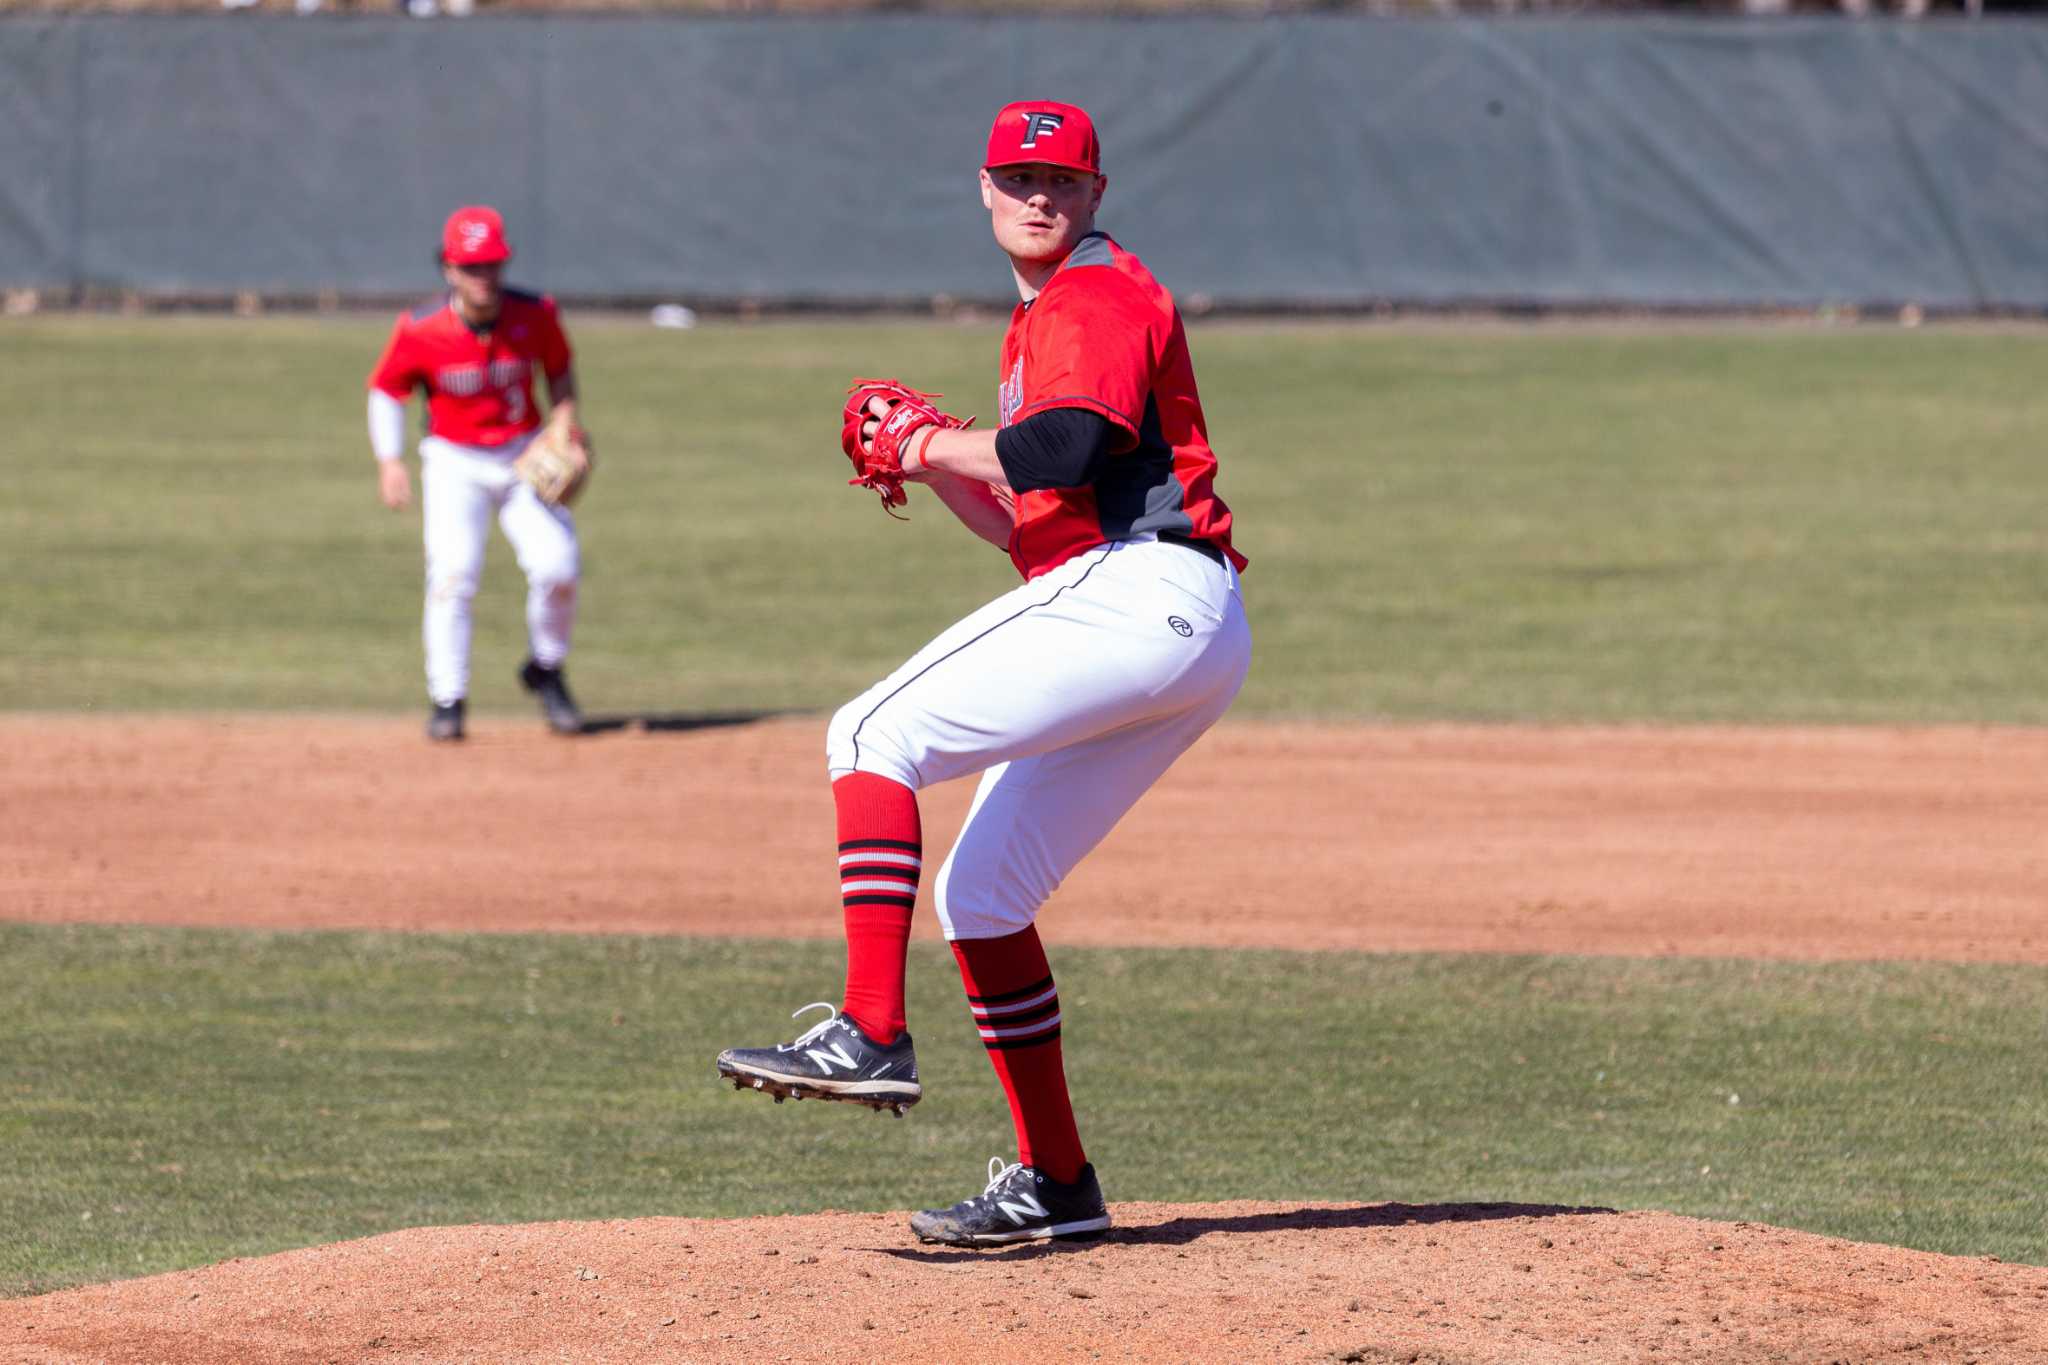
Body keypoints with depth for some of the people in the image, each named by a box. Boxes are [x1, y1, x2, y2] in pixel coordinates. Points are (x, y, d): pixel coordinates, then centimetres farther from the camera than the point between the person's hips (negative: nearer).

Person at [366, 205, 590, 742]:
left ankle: (545, 672, 13)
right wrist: (389, 461, -14)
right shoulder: (420, 330, -15)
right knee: (452, 572, -18)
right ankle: (448, 699, -9)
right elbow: (385, 391, -3)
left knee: (557, 566, -13)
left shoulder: (535, 315, -10)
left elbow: (560, 374, 8)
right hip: (454, 463, -2)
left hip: (524, 458, 2)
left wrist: (565, 429, -7)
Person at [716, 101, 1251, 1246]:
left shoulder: (1097, 296, -3)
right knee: (979, 894, 11)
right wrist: (930, 459, 13)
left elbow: (1071, 448, -22)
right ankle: (1055, 1183, 12)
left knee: (875, 737, -17)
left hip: (1134, 593, -10)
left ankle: (872, 1034, -27)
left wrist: (934, 446, -9)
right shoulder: (1041, 320, 29)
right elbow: (1024, 519, 29)